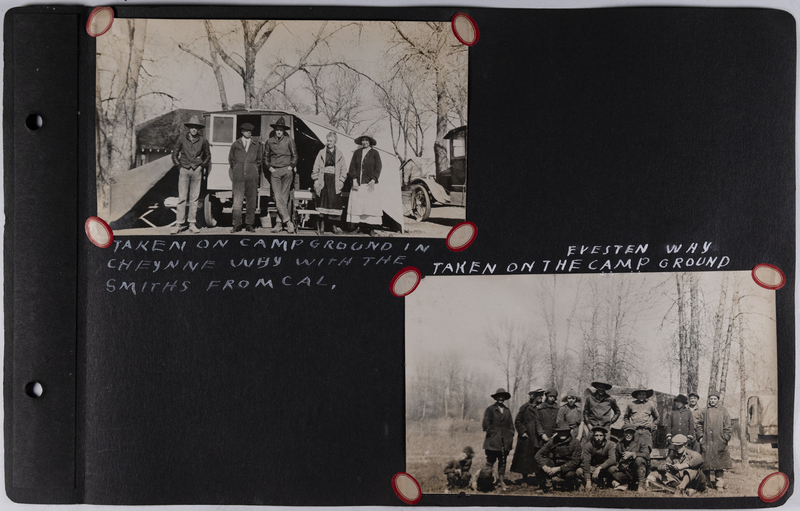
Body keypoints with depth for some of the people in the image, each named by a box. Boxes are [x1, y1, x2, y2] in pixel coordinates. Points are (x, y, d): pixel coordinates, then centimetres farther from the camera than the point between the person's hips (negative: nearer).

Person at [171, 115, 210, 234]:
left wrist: (203, 166, 10)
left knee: (194, 198, 4)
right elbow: (175, 154, 14)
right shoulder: (181, 139, 3)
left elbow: (208, 156, 17)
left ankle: (192, 224, 9)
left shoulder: (203, 141, 4)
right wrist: (178, 164, 8)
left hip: (197, 171, 1)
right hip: (184, 170, -1)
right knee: (182, 198, -4)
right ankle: (179, 224, -3)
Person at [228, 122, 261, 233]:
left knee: (251, 200, -1)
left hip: (252, 175, 1)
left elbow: (259, 160, 21)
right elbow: (231, 159, 19)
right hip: (239, 175, -1)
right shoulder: (235, 145, 12)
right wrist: (236, 169, 11)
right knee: (237, 200, -7)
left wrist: (254, 169, 11)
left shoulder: (256, 145, 14)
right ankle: (237, 224, -4)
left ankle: (250, 224, 5)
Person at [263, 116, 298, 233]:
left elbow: (295, 155, 13)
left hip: (287, 171, -1)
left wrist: (291, 166, 1)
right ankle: (288, 222, -13)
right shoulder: (269, 141, 10)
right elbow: (265, 157, 19)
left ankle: (280, 223, 3)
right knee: (277, 198, -12)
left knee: (284, 198, -2)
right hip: (275, 171, 1)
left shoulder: (289, 140, 6)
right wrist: (269, 167, 6)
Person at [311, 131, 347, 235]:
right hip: (323, 180, 0)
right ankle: (321, 225, 2)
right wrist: (316, 180, -1)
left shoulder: (339, 154, 9)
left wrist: (341, 181, -1)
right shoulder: (321, 152, 9)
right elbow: (316, 167, 8)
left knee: (335, 202, -3)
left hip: (335, 182, 0)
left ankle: (334, 225, 6)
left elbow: (344, 169, 9)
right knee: (322, 201, -3)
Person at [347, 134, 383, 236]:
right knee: (357, 205, -3)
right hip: (358, 183, 3)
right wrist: (354, 180, -4)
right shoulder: (357, 153, 10)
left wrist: (373, 180, -10)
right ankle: (362, 227, 2)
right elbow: (352, 166, 8)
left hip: (370, 184, -2)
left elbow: (378, 168, 0)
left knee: (371, 205, -6)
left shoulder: (374, 153, 3)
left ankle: (371, 228, -4)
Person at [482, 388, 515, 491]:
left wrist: (511, 436, 7)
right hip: (493, 442, -5)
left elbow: (511, 424, 17)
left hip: (505, 442, 5)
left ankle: (501, 481, 15)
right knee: (490, 461, -5)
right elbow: (486, 424, -4)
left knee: (503, 462, 8)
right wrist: (491, 433, -9)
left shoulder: (507, 410, 16)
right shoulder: (490, 409, 0)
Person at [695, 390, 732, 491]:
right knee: (708, 463, 1)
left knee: (720, 464, -5)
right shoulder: (704, 412, 13)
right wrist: (700, 436, 4)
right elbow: (699, 425, 15)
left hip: (719, 442, -2)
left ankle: (720, 484, -3)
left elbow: (727, 426, 5)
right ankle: (710, 483, 7)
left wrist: (725, 438, -3)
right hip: (707, 442, 2)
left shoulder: (723, 411, 7)